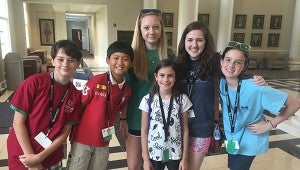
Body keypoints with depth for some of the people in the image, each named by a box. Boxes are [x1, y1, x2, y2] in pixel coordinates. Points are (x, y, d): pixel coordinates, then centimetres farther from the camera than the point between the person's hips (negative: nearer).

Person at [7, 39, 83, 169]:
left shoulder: (75, 95, -7)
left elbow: (65, 132, -4)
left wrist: (40, 157, -14)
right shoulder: (34, 82, -17)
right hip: (23, 156, -3)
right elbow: (18, 122, -14)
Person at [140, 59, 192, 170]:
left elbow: (185, 130, -3)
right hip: (154, 153, 0)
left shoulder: (182, 100, -8)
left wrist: (184, 158, -2)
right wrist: (145, 158, -4)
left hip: (175, 154, 0)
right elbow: (144, 131, -4)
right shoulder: (148, 100, -10)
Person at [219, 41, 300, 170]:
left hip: (248, 141, -5)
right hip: (231, 138, 5)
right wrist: (220, 121, -2)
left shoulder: (256, 88, -31)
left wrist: (269, 124, -19)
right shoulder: (221, 83, -16)